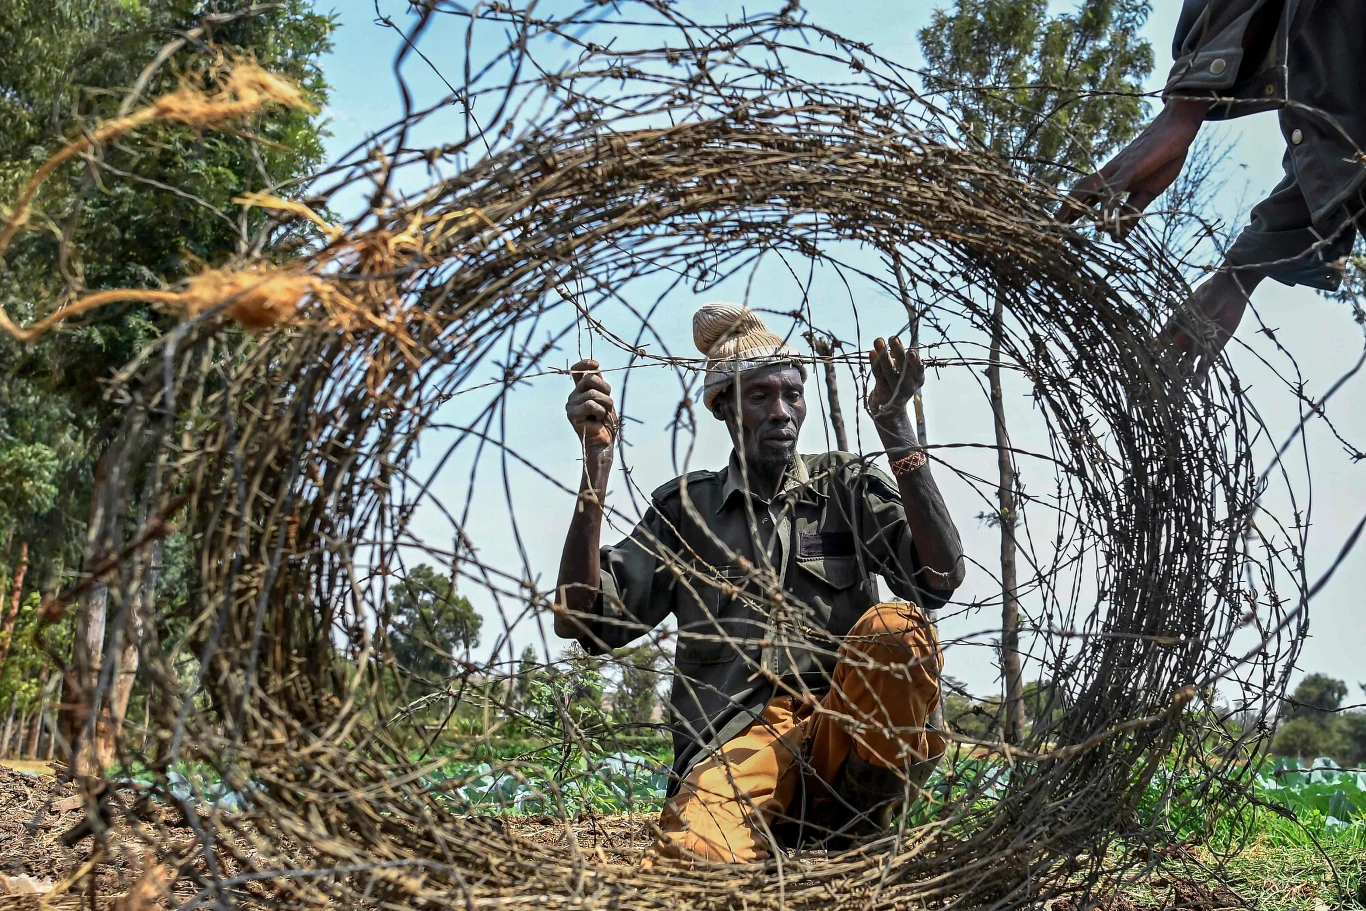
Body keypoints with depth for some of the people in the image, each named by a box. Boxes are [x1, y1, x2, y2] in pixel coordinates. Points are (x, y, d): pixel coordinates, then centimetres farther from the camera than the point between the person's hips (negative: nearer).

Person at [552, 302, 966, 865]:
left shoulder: (848, 486, 13)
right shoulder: (686, 507, 12)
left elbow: (938, 579, -5)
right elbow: (583, 621, 1)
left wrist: (896, 426, -11)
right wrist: (597, 460, -5)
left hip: (842, 732, 3)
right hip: (732, 743, -3)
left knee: (897, 627, -30)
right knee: (692, 858, -36)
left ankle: (861, 816, -14)